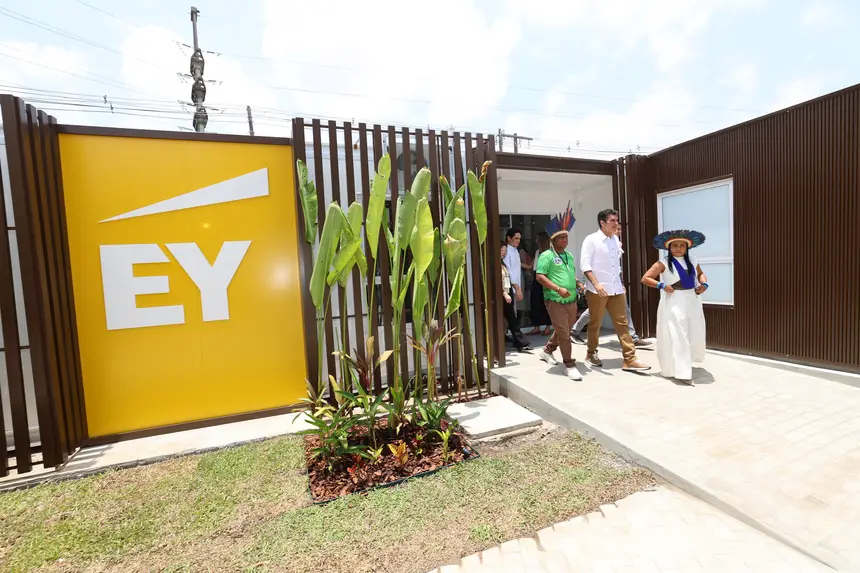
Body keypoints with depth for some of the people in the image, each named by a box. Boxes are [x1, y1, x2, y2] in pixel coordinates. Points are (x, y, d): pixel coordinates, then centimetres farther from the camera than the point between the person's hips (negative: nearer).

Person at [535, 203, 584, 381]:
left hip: (572, 301, 8)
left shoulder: (569, 256, 14)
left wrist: (578, 284, 7)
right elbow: (540, 276, -16)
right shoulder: (546, 256, -9)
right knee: (563, 333, -5)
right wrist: (559, 289, -23)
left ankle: (547, 351, 38)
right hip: (555, 301, -8)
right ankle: (570, 365, 6)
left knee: (564, 331, 18)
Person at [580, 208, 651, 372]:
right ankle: (591, 354, 26)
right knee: (595, 324, 7)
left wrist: (620, 283, 17)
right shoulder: (591, 240, -8)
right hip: (597, 290, -6)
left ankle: (630, 360, 7)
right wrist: (596, 283, -25)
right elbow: (585, 264, -15)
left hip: (616, 289, 6)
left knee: (622, 323, 3)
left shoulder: (616, 239, 12)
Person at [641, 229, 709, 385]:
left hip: (692, 302, 6)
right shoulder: (663, 263, -6)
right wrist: (662, 285, -17)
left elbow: (701, 274, 28)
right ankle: (680, 371, -3)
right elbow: (645, 279, -9)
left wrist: (704, 284, 9)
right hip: (673, 304, -6)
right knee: (677, 337, -8)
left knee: (695, 335, 10)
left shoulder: (692, 261, 11)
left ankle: (685, 363, 36)